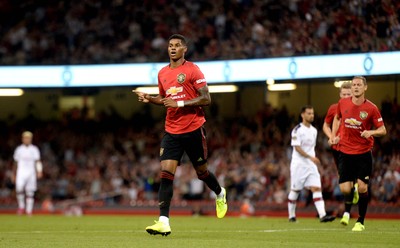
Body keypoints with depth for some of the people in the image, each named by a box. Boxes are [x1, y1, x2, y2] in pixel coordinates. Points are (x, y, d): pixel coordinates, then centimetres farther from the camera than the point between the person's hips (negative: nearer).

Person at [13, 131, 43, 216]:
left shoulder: (34, 149, 4)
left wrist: (39, 171, -20)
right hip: (21, 173, 0)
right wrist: (14, 174, 17)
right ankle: (21, 206, 2)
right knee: (19, 189, -19)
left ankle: (29, 210, 6)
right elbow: (16, 163, 17)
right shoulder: (19, 149, 10)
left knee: (30, 192, 0)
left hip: (31, 173, 0)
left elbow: (38, 161, -5)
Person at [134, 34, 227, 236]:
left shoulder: (192, 70, -8)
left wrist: (180, 103, -19)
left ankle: (220, 194, 45)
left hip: (193, 130, -4)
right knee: (166, 173, -11)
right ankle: (164, 222, -17)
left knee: (201, 171, 11)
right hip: (172, 131, 4)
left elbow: (206, 99, -13)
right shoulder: (163, 73, 9)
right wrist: (149, 99, 4)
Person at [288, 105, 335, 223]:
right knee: (295, 191, 3)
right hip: (298, 164, -6)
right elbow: (297, 148, -16)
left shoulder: (314, 131, 13)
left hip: (311, 165, 6)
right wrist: (310, 157, -25)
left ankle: (322, 215, -19)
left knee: (317, 188, -9)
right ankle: (291, 215, 18)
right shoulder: (297, 130, -9)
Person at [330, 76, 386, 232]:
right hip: (345, 152, 2)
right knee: (345, 189, -7)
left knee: (362, 188, -7)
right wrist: (333, 136, 11)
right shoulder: (342, 103, 0)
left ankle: (360, 222, 10)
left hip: (364, 153, -2)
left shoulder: (371, 108, -8)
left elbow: (383, 130, -3)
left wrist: (371, 132, -22)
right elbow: (337, 118, 21)